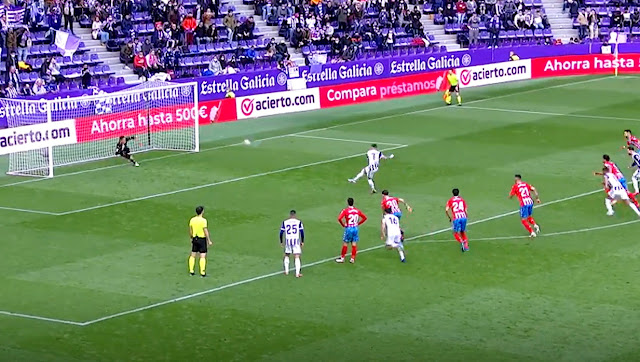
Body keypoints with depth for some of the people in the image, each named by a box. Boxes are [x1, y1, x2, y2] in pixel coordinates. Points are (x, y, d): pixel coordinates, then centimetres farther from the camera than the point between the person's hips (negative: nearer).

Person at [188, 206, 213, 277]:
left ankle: (191, 271, 17)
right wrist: (209, 241, -9)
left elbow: (190, 231, 10)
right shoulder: (203, 220, -16)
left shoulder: (192, 220, 2)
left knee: (193, 255, 14)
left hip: (195, 239, 6)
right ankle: (202, 273, -4)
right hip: (202, 239, -6)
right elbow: (206, 231, -16)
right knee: (203, 256, -2)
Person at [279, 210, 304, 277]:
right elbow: (302, 232, -2)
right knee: (297, 257, -2)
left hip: (287, 240, 2)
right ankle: (297, 273, -8)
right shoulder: (298, 222, -1)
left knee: (286, 255, 22)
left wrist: (281, 242, 14)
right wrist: (302, 242, 7)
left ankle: (286, 271, 23)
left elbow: (281, 233, 5)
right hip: (296, 240, -2)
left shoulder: (285, 222, 4)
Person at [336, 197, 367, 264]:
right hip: (355, 228, 4)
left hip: (348, 228, -4)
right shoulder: (357, 211, 5)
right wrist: (358, 223, 13)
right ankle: (352, 259, 10)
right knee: (354, 244, 8)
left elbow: (339, 218, -20)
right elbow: (364, 217, 11)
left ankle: (342, 258, 15)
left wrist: (343, 225, -5)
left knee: (345, 243, 7)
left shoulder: (345, 211, -9)